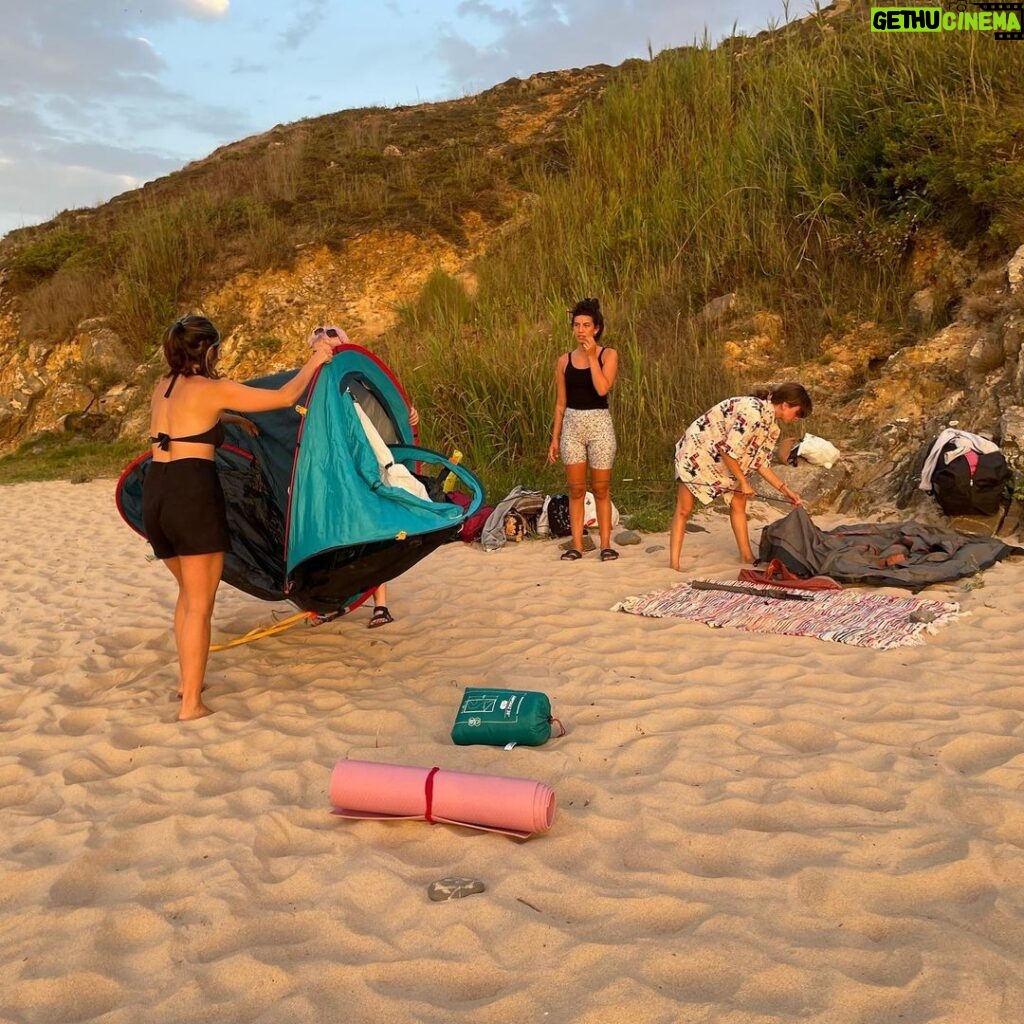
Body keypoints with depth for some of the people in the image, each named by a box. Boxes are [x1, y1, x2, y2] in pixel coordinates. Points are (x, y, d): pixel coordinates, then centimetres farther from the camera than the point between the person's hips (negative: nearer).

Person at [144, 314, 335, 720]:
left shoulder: (162, 388, 16)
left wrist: (231, 418, 48)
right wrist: (316, 360, 12)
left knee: (188, 591, 25)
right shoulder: (212, 389, -5)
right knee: (200, 605, 0)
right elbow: (284, 397, -1)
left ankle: (185, 679, 32)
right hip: (193, 493, -8)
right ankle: (191, 704, 2)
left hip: (154, 492, 8)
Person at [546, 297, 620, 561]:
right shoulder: (564, 361, 6)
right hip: (572, 425, 3)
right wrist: (555, 438, 7)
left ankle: (606, 544, 10)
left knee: (601, 489, 3)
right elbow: (560, 403, 10)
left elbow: (602, 388, -18)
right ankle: (577, 545, 9)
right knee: (576, 489, 4)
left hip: (599, 424, -2)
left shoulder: (608, 355, -1)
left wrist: (592, 356, -14)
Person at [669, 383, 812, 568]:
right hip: (697, 451, -9)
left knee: (738, 502, 6)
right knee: (684, 509, -6)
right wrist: (743, 482, -19)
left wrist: (784, 489, 3)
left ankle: (746, 556, 15)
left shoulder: (771, 424, 0)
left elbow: (759, 461, 6)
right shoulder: (753, 412, -30)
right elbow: (728, 450, -29)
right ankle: (674, 565, -4)